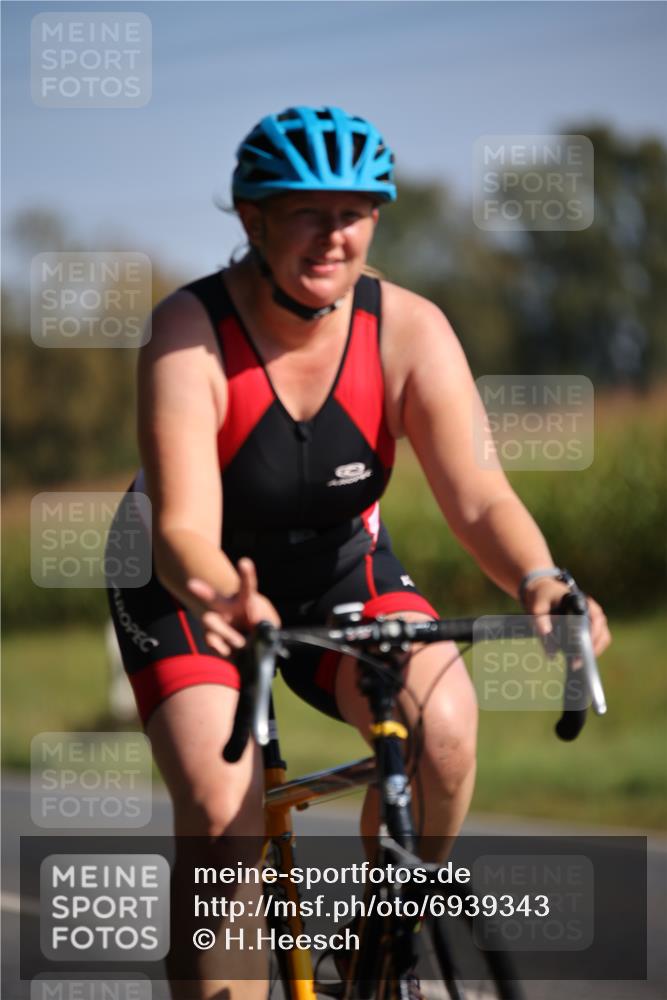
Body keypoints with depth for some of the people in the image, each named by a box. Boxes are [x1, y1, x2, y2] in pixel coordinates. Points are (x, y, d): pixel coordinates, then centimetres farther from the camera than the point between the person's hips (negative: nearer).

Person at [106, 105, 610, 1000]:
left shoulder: (409, 330, -19)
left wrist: (539, 582, -49)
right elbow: (183, 528, -36)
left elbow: (478, 496, -27)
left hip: (337, 568, 2)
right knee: (221, 814, -23)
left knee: (442, 720, -26)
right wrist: (223, 596, -59)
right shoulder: (190, 332, -26)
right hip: (197, 586, -2)